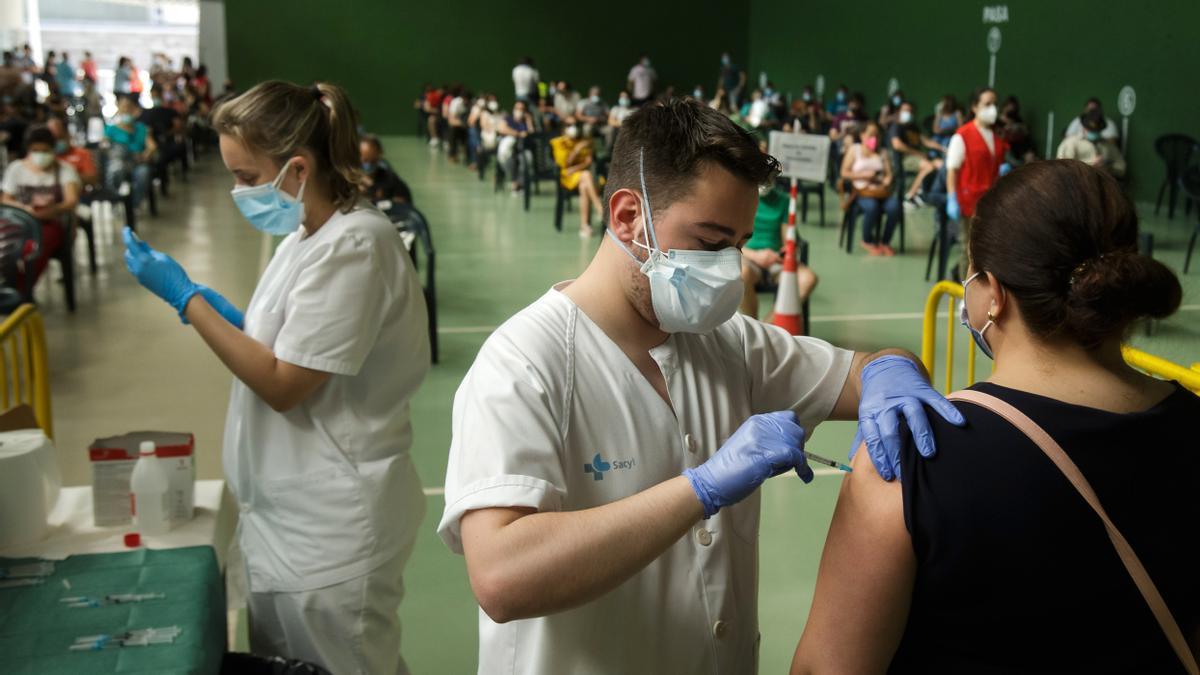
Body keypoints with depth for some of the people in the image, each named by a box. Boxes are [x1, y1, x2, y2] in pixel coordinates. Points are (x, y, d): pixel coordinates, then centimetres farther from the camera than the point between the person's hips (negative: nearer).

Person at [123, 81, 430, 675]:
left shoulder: (353, 245, -20)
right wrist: (223, 312, 0)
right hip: (286, 513, 9)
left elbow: (283, 384, -20)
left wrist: (186, 296, -15)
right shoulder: (306, 234, 9)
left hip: (330, 529, -9)